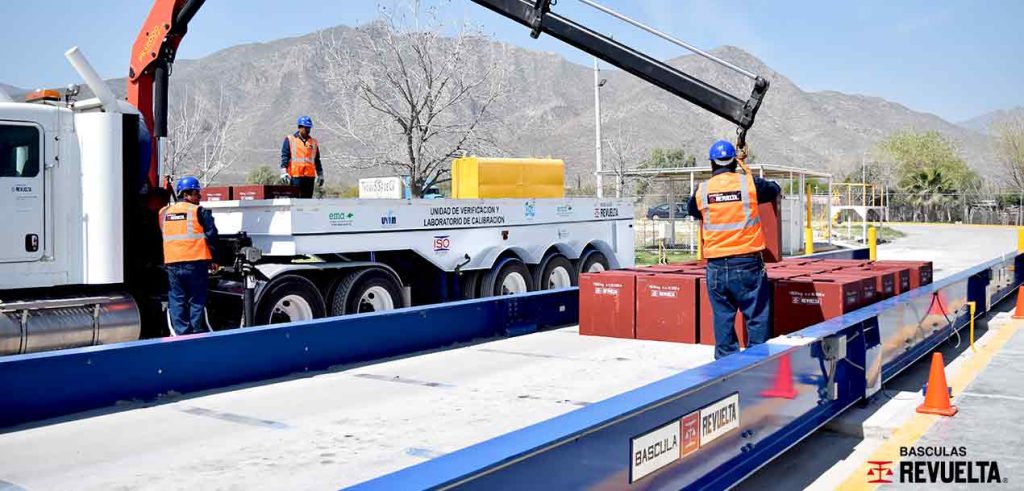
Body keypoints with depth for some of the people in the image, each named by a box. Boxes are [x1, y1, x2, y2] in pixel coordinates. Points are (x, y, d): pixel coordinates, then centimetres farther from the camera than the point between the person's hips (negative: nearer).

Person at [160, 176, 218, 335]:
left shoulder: (165, 213, 13)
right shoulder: (199, 211, -4)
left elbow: (163, 236, 21)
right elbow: (211, 235, -7)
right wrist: (212, 259, 0)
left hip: (172, 263, 4)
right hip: (195, 262, -4)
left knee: (176, 300, 9)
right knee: (197, 299, 4)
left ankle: (181, 333, 7)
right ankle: (196, 332, 5)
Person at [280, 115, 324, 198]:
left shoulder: (314, 142, 16)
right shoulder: (290, 139, 5)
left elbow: (317, 160, 20)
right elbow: (284, 156, -1)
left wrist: (320, 175, 18)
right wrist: (284, 172, -10)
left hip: (309, 176, 4)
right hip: (295, 176, -4)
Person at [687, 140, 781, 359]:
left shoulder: (702, 190, 2)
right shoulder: (749, 183, -3)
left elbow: (691, 210, 21)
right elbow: (775, 190, 16)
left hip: (716, 265, 2)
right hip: (748, 262, -2)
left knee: (722, 317, 10)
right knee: (757, 316, 6)